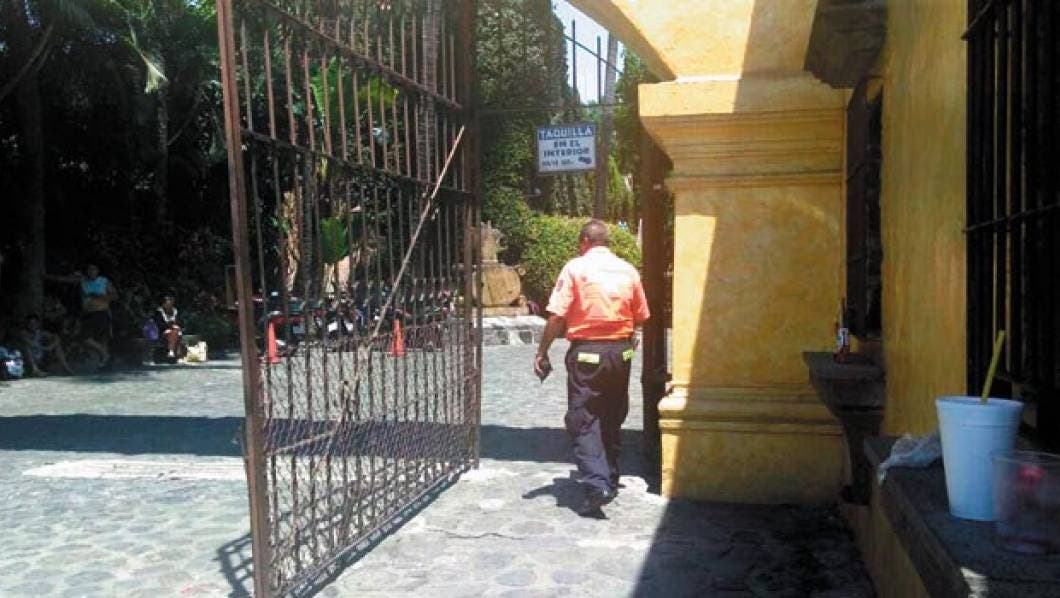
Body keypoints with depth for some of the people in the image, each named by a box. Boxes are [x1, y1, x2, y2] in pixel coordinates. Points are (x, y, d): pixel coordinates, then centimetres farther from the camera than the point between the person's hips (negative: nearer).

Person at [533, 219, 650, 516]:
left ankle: (597, 485, -13)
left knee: (583, 421, -1)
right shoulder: (628, 270, 6)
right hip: (621, 351, 5)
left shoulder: (576, 267, -6)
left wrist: (541, 353, -4)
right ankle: (611, 479, 28)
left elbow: (557, 316, -12)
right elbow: (640, 317, 9)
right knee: (612, 419, 17)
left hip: (587, 353, -5)